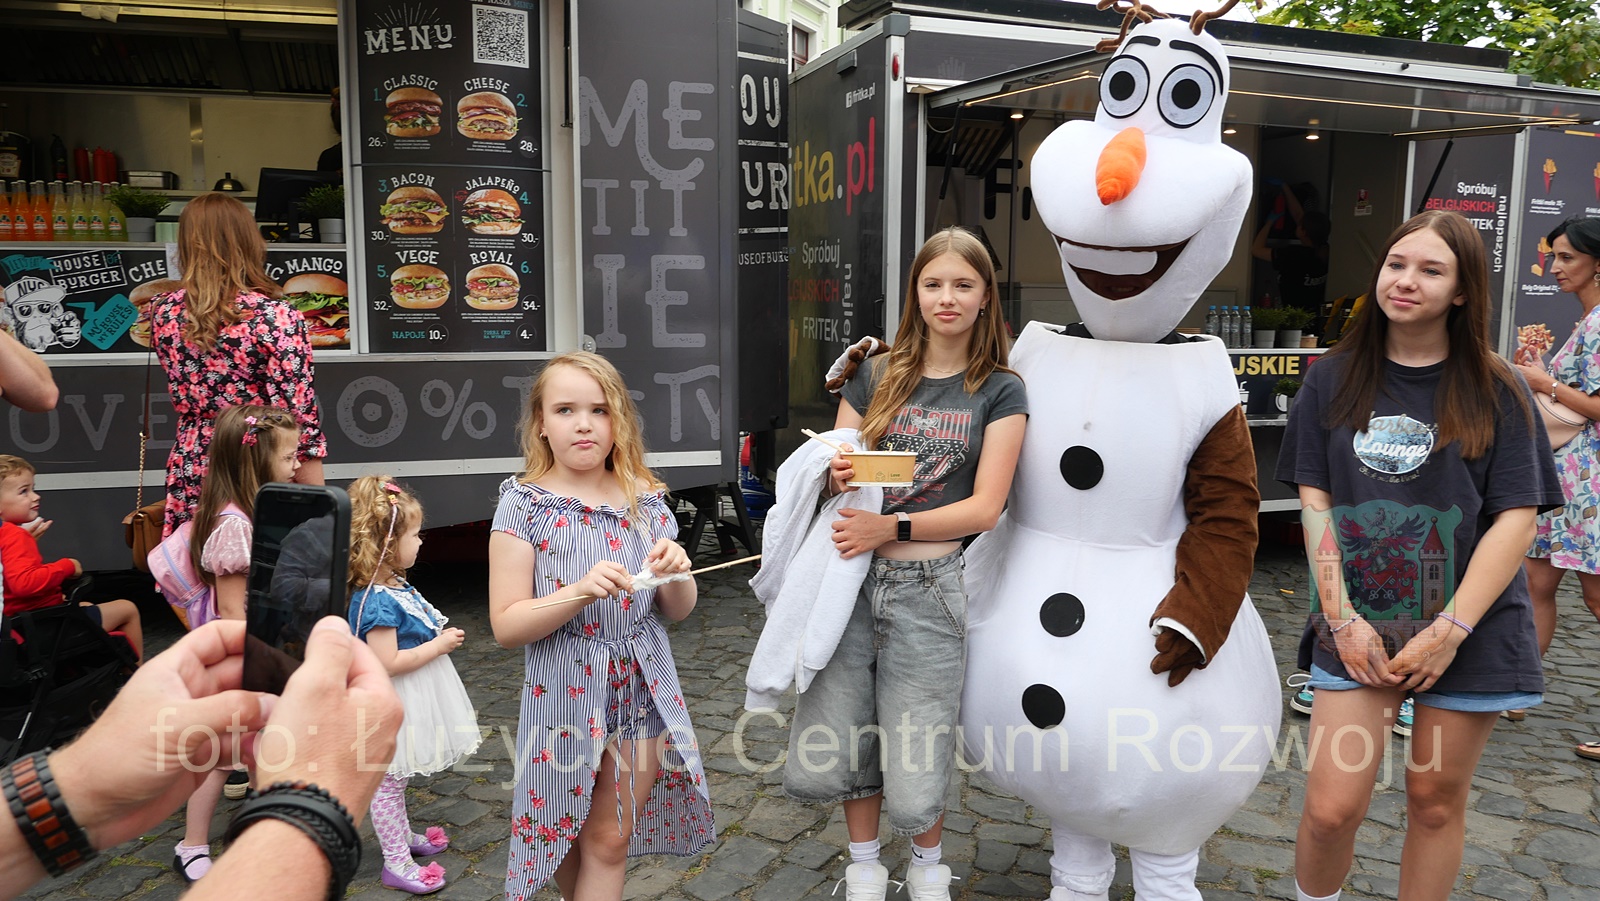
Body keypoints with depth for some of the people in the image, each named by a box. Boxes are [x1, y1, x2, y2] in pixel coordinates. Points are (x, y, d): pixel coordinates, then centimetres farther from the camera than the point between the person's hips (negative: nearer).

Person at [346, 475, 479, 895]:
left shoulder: (395, 586, 3)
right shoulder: (377, 601, -27)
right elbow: (387, 662, -29)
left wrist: (440, 633, 5)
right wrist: (438, 645, -22)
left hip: (411, 702, 10)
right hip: (392, 706, -10)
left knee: (395, 778, 25)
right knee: (388, 781, 6)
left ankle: (402, 836, 42)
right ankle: (396, 863, 18)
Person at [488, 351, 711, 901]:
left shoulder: (645, 500, 0)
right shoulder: (525, 504, -9)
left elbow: (678, 611, 6)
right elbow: (506, 625, -12)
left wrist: (676, 574, -16)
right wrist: (581, 593, -26)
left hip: (644, 688, 2)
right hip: (567, 691, -2)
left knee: (610, 840, 10)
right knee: (565, 834, 15)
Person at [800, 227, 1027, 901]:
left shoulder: (999, 392, 2)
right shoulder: (874, 377, 11)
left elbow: (984, 508, -5)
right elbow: (831, 474, 13)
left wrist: (892, 527, -17)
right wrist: (837, 477, -11)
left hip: (928, 587, -3)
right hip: (850, 578, 3)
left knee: (913, 791, 1)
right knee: (817, 768, 2)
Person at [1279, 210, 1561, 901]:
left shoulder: (1496, 394, 0)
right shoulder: (1334, 380, 3)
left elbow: (1516, 518, -5)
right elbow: (1314, 501, 1)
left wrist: (1449, 632, -13)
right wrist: (1341, 617, -8)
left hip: (1468, 632, 0)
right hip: (1357, 628, 0)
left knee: (1436, 800, 9)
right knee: (1331, 809, -4)